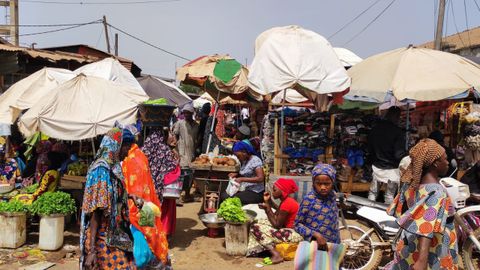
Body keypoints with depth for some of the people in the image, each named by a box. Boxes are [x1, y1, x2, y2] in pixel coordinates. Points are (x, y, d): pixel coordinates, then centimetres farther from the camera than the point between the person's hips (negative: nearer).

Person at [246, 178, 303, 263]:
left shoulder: (287, 203, -21)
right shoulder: (286, 200, 7)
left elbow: (276, 225, -17)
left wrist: (267, 208, -10)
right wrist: (269, 201, 8)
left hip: (294, 234, -10)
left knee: (257, 228, -11)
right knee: (258, 223, 13)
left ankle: (276, 254, -20)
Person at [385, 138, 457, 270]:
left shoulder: (410, 184, -2)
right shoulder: (437, 192, -25)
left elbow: (400, 213, 9)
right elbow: (427, 228, -36)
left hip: (407, 248, 7)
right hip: (431, 258, -7)